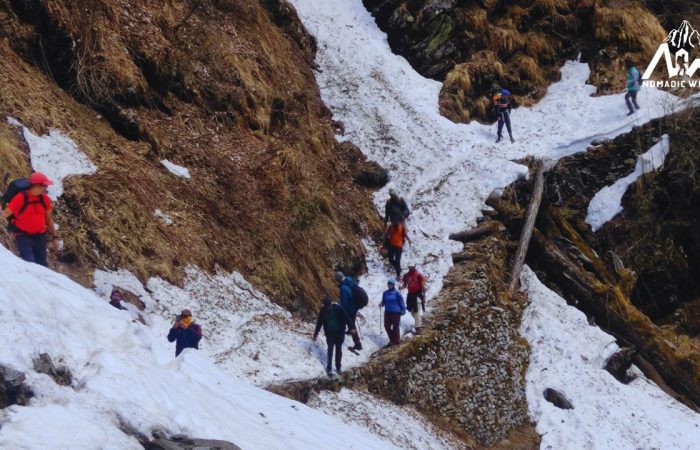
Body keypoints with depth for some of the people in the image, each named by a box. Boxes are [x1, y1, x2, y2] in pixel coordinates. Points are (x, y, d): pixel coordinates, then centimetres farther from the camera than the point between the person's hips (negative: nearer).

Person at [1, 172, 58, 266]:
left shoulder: (44, 198, 0)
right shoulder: (21, 198, -16)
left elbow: (49, 219, 11)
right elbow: (6, 213, -15)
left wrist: (54, 237, 12)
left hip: (39, 236, 5)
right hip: (23, 237, -5)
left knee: (42, 265, 8)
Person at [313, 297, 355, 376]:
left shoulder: (338, 308, -16)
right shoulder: (323, 311, -10)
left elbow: (346, 317, -14)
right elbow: (319, 323, 1)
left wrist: (351, 327, -23)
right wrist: (316, 334, 7)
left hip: (340, 333, 0)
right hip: (330, 334, 0)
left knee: (338, 350, 10)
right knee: (330, 350, -4)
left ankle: (338, 367, 24)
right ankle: (329, 368, 4)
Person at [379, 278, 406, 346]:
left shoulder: (397, 293, -11)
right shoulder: (385, 293, 5)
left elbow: (401, 302, -6)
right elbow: (384, 301, 14)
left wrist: (403, 310, -5)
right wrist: (381, 304, -7)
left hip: (396, 312, -6)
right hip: (387, 312, 6)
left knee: (395, 327, 4)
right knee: (387, 326, 8)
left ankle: (396, 341, 17)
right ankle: (392, 340, 25)